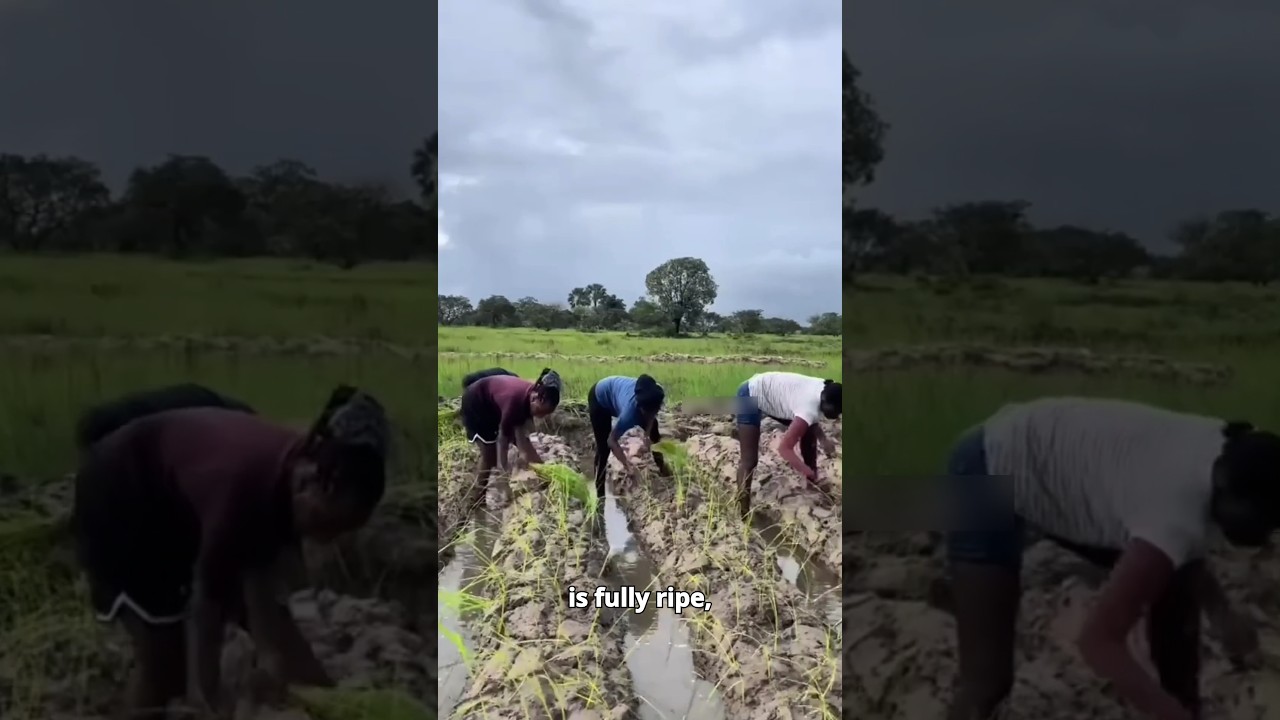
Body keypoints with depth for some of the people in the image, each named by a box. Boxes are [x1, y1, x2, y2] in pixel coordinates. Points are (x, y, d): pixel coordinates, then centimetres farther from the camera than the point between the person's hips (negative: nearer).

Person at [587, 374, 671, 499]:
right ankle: (600, 496, -1)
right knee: (604, 446, -11)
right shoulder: (630, 410, -45)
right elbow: (611, 441, -34)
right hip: (600, 397, -6)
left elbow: (651, 415, -6)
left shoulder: (656, 394, -32)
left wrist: (647, 436, -18)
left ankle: (661, 466, 34)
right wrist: (629, 466, -44)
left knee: (653, 431, 11)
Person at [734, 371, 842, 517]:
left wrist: (823, 439, -9)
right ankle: (744, 514, -7)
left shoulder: (827, 391, -12)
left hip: (771, 393, 9)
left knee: (809, 434, 13)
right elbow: (784, 448, -34)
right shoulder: (810, 407, -36)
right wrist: (811, 474, -31)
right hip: (751, 396, -9)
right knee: (749, 459, -13)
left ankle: (813, 487, 28)